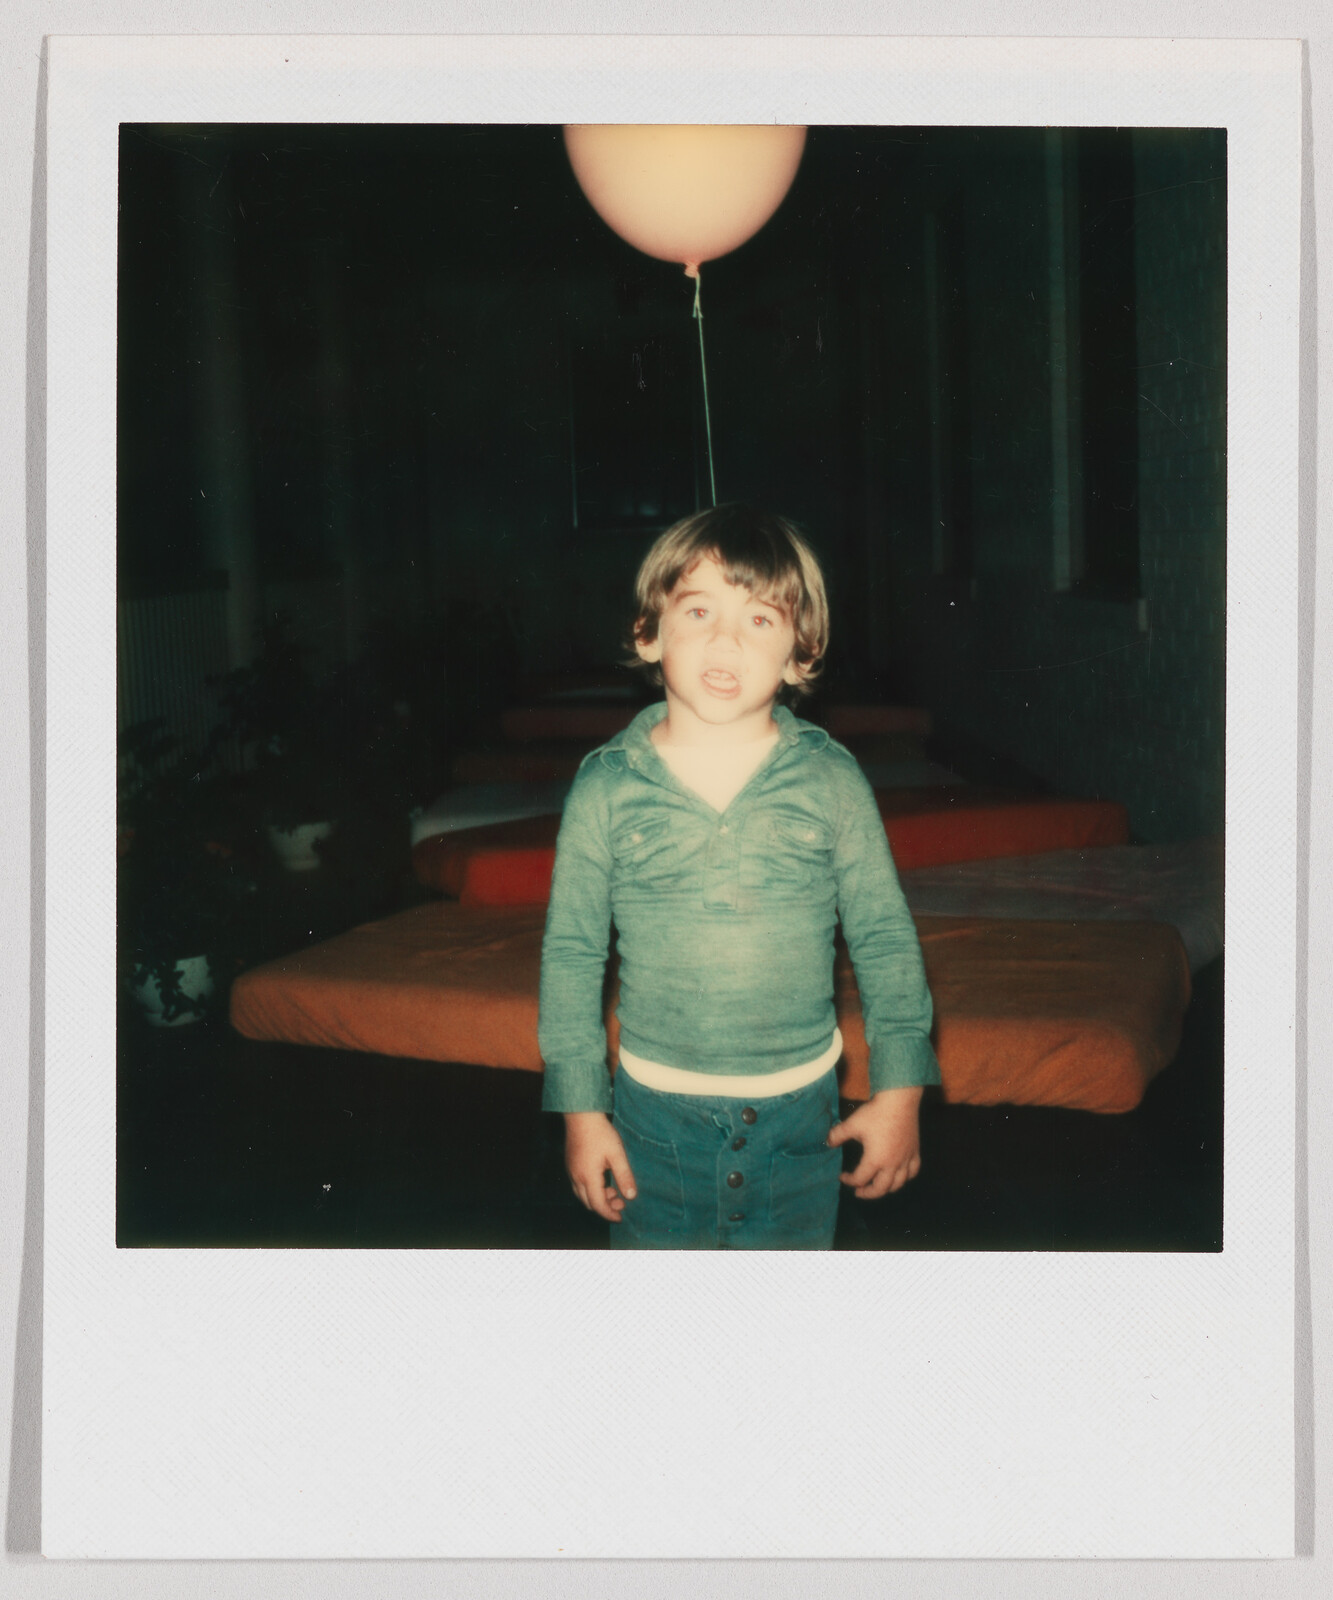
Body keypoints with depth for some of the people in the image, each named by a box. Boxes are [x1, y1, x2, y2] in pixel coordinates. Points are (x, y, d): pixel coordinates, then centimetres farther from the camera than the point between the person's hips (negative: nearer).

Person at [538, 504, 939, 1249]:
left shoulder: (832, 781, -6)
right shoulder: (606, 788, -7)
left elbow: (887, 939, 0)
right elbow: (572, 952, -1)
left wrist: (900, 1091, -1)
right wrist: (582, 1108, -1)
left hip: (800, 1108, 0)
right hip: (658, 1110, 0)